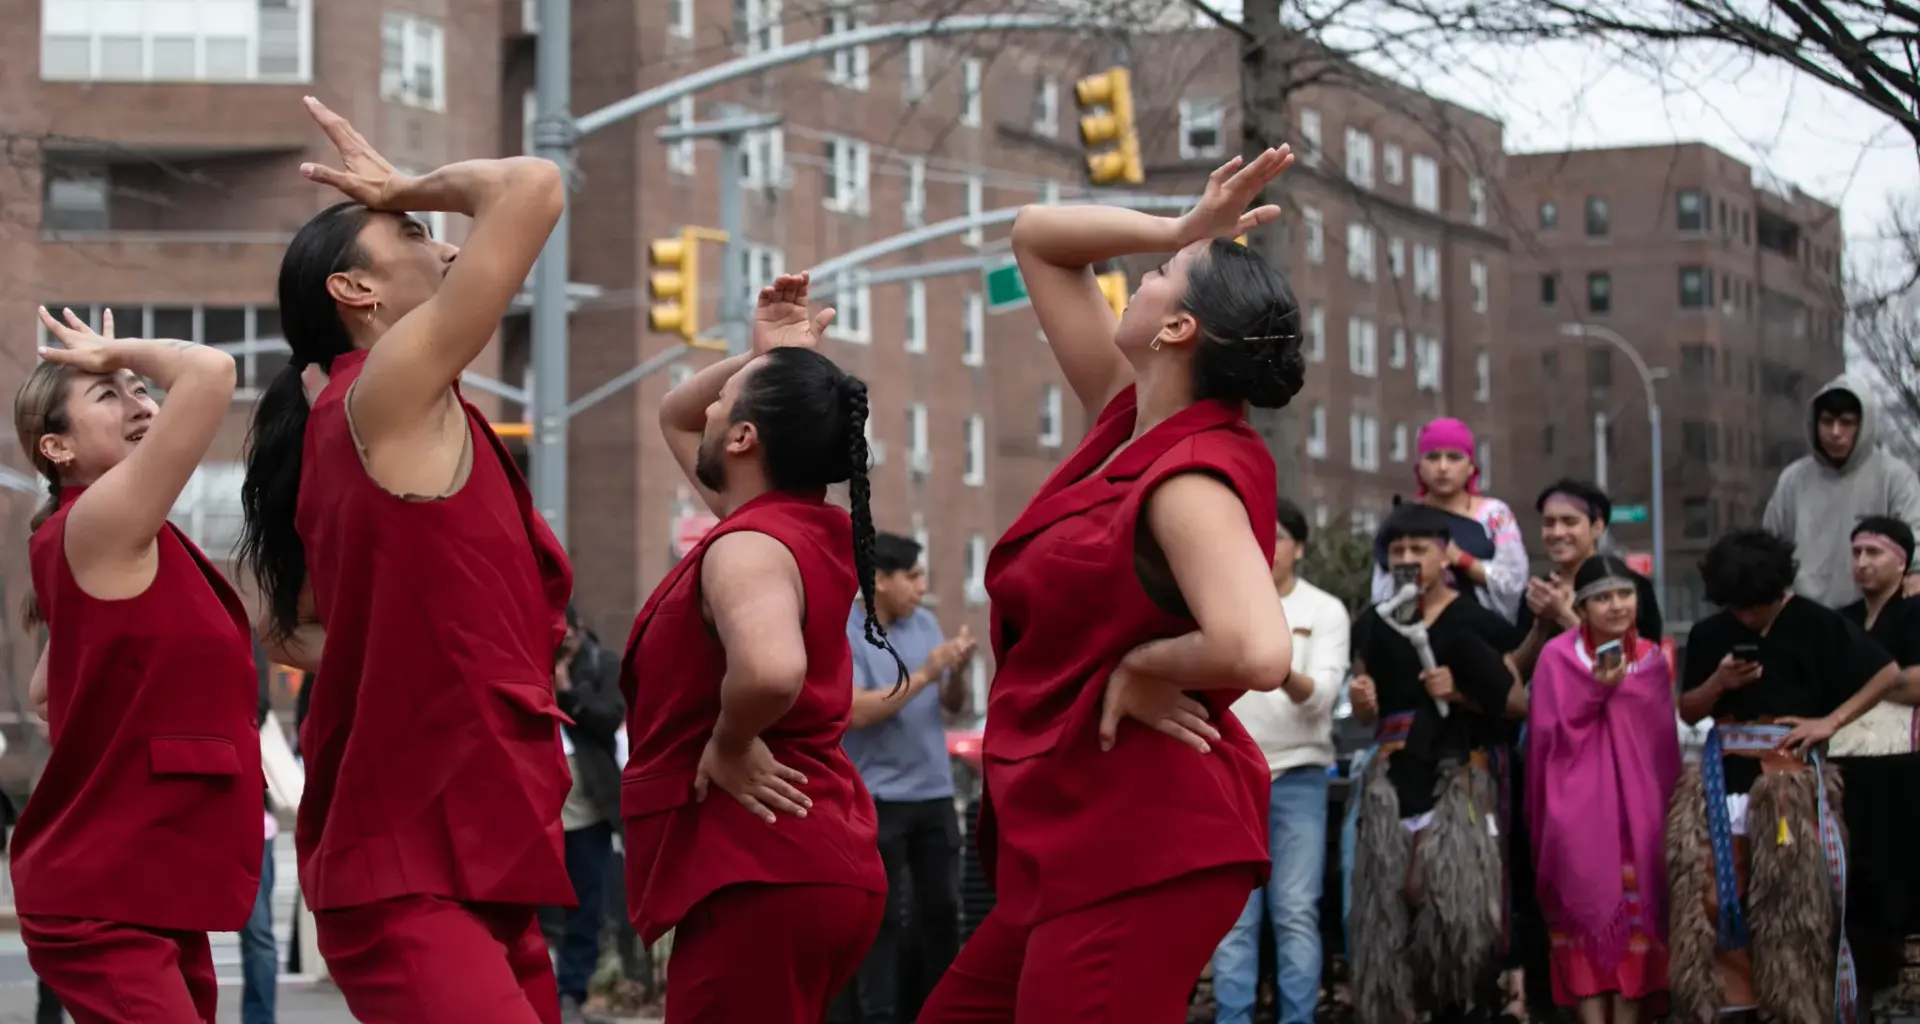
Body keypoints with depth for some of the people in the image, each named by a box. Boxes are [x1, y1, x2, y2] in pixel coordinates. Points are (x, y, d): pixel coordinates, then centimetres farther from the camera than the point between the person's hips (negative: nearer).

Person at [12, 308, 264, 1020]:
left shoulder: (128, 551, 15)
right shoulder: (97, 524, -14)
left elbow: (47, 694, 28)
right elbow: (210, 371, -24)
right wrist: (118, 351, -7)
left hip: (153, 893, 10)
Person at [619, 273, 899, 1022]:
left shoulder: (750, 545, -17)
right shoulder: (807, 528, 13)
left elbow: (770, 669, -41)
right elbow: (674, 418, 30)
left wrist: (730, 743, -21)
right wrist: (763, 356, 14)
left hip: (759, 881, -10)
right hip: (811, 868, 10)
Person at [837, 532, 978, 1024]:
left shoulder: (926, 623, 8)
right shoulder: (841, 634, -10)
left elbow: (954, 704, 11)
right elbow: (856, 710, -22)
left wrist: (957, 671, -10)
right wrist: (923, 675, -23)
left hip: (934, 792, 6)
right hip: (878, 798, -6)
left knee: (941, 908, 11)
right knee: (882, 918, -5)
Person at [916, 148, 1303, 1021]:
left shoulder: (1191, 479, -20)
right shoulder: (1131, 422, 6)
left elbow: (1256, 653, -37)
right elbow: (1037, 239, 16)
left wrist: (1140, 665, -19)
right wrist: (1183, 229, 3)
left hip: (1143, 850, -10)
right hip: (1075, 841, 10)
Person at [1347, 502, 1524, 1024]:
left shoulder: (1479, 624, 0)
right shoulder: (1376, 625, 13)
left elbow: (1519, 702, -1)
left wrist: (1462, 694, -14)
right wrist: (1362, 702, -4)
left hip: (1461, 775, -4)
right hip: (1393, 778, 4)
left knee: (1459, 894, -12)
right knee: (1394, 894, -3)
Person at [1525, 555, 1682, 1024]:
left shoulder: (1652, 659, 9)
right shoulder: (1557, 656, -1)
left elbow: (1664, 739, 13)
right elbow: (1548, 733, -7)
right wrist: (1594, 692, -15)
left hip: (1637, 799, 3)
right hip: (1579, 801, -3)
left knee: (1636, 904, -2)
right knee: (1587, 901, -9)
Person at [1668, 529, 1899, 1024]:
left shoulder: (1815, 624, -4)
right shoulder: (1709, 634, 7)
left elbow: (1888, 673, 0)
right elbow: (1687, 711, 13)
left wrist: (1831, 721, -8)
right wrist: (1718, 683, -7)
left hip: (1791, 777, -3)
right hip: (1723, 774, 3)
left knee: (1791, 897, -4)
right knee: (1715, 892, -2)